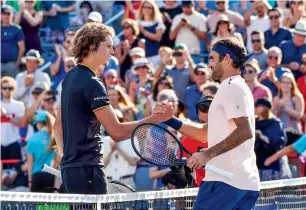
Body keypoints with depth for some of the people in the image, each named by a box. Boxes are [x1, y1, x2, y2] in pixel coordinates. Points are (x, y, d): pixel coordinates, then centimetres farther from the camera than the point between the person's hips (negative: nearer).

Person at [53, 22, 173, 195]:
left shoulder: (71, 78, 14)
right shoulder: (92, 84, -15)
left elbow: (58, 125, 22)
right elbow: (117, 132, -20)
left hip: (70, 167, 10)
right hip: (87, 168, -10)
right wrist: (156, 118, -19)